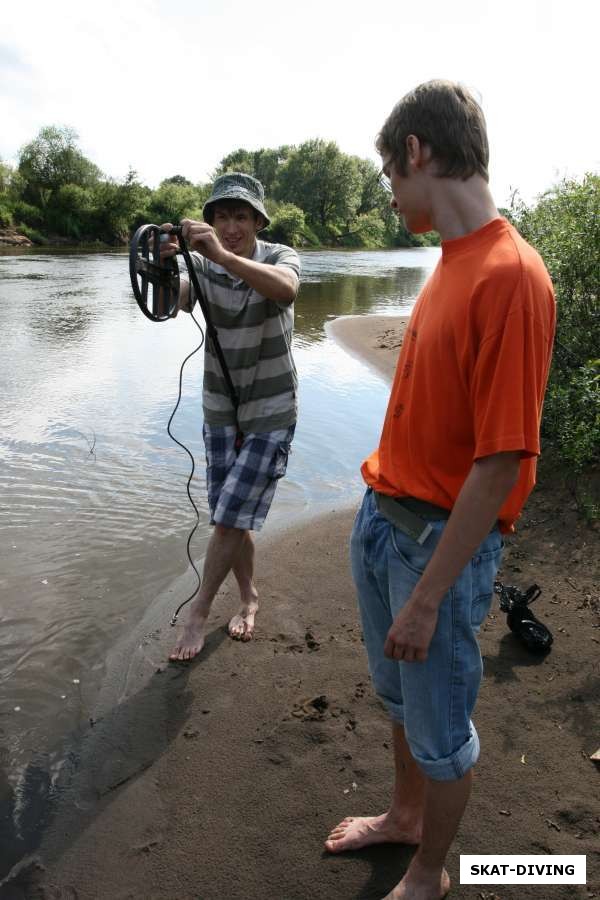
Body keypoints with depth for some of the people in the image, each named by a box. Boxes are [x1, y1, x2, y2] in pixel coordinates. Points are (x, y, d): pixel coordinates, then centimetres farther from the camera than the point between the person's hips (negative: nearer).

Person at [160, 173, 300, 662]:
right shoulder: (201, 265, -4)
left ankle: (198, 613, 13)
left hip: (271, 414, -4)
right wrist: (163, 265, -44)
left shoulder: (279, 257, -12)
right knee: (230, 518, 12)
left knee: (229, 518, -5)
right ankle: (249, 596, 35)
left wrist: (224, 255, -50)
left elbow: (286, 289, -37)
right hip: (221, 410, 4)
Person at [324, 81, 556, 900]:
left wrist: (427, 597, -20)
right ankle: (405, 816, 53)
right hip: (382, 516, 8)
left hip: (442, 540, -8)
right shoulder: (450, 262, 6)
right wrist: (383, 504, 16)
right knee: (399, 696, 27)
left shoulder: (511, 277, -23)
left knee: (439, 728, 15)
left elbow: (501, 463, -24)